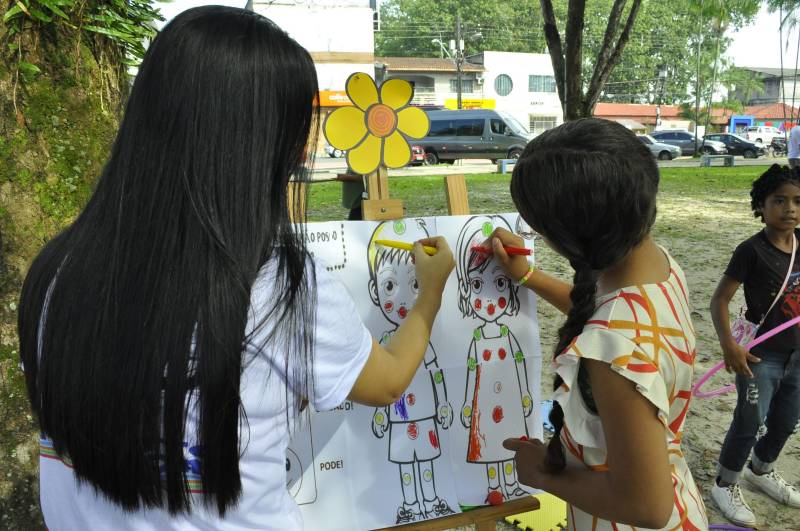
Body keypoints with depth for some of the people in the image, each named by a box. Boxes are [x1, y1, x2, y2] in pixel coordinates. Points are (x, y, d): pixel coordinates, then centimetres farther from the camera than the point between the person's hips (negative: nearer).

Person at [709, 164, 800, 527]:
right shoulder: (752, 250, -20)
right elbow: (719, 299, -19)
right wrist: (729, 345, -29)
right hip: (762, 355, -6)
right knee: (750, 422, 5)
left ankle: (761, 471, 47)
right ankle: (725, 485, 27)